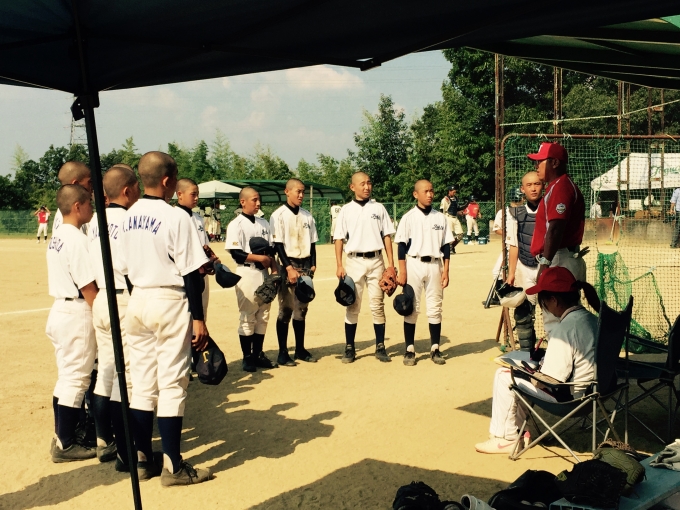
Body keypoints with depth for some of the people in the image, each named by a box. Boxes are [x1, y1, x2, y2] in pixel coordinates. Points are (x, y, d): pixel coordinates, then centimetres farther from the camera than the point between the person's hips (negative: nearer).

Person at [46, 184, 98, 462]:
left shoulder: (56, 237, 11)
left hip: (60, 310, 10)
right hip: (78, 313, -10)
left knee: (66, 376, 17)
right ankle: (65, 444, 9)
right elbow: (88, 287, -20)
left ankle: (62, 436, 28)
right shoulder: (77, 239, -18)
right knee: (76, 379, 0)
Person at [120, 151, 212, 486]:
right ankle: (172, 466, 8)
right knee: (171, 383, 0)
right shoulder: (177, 217, -14)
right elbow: (190, 273, -14)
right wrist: (198, 318, -11)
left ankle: (142, 458, 22)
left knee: (142, 383, 13)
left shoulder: (128, 216, 6)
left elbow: (126, 265, 11)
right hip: (169, 301, -6)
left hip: (137, 300, 7)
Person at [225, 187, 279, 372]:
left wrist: (274, 269, 2)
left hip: (263, 273, 6)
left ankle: (258, 354, 18)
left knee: (263, 315, 9)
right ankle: (247, 357, 8)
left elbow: (270, 250, 14)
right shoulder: (236, 225, -7)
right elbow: (236, 253, -13)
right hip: (247, 273, -6)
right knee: (247, 316, -2)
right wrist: (260, 258, -14)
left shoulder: (264, 223, 12)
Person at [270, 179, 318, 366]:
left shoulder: (307, 215, 11)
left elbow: (312, 242, 14)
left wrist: (313, 265, 4)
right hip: (288, 265, -5)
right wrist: (289, 268, -17)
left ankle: (300, 350, 18)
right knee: (286, 309, -3)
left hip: (305, 265, 5)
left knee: (301, 308, 10)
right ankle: (283, 353, 4)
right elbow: (278, 244, -10)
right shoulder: (279, 215, -6)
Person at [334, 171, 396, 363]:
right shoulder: (346, 210, 3)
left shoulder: (378, 208, 7)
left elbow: (386, 236, 8)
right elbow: (339, 239, 2)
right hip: (354, 261, -1)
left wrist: (390, 262, 0)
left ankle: (380, 347, 11)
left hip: (376, 260, 1)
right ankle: (349, 348, 10)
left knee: (377, 305, 4)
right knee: (352, 306, 2)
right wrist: (339, 265, -6)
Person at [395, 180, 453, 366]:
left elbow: (446, 246, 8)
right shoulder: (408, 217, -1)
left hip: (435, 264, 3)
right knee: (411, 308, 1)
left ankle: (435, 349, 14)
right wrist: (402, 271, -9)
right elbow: (402, 245, -3)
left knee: (435, 308, 5)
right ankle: (410, 350, 9)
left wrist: (446, 270, 2)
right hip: (414, 264, -2)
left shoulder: (440, 218, 7)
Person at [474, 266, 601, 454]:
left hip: (570, 396, -10)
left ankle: (506, 438, 12)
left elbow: (552, 380, -25)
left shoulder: (564, 329, -26)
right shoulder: (591, 319, 3)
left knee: (505, 378, -1)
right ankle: (514, 429, 30)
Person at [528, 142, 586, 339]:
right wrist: (546, 262, 20)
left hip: (559, 262, -11)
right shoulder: (556, 186, 18)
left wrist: (545, 263, -25)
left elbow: (555, 229, -23)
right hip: (561, 261, 11)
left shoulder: (560, 187, -13)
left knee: (554, 319, -7)